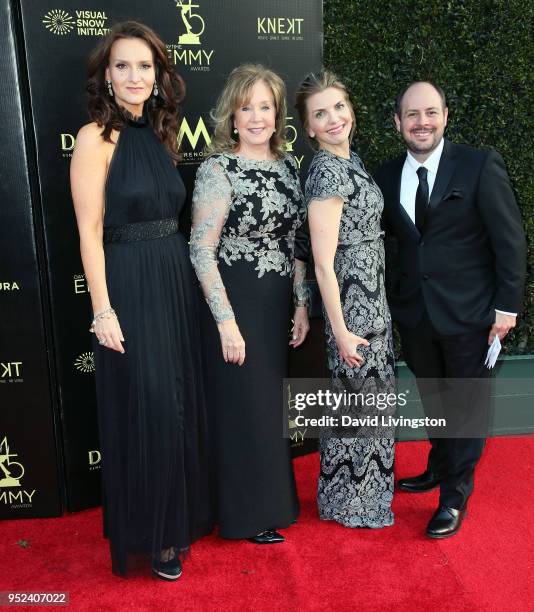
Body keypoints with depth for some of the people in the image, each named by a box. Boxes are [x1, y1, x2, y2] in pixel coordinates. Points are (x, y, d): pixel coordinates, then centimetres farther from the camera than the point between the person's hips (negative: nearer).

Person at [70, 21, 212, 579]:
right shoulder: (96, 137, -10)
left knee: (180, 401, 15)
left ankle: (180, 513, 34)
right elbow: (90, 232, -13)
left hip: (175, 281, 7)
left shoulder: (160, 134, 10)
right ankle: (150, 532, 22)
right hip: (128, 287, -7)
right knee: (147, 409, 1)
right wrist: (102, 309, -16)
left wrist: (178, 276, 9)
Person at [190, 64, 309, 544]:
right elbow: (201, 250, -16)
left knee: (273, 404, 17)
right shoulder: (218, 169, -12)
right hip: (236, 302, -6)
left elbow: (295, 243, 11)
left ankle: (272, 499, 37)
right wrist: (226, 320, -18)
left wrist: (301, 303, 8)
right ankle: (249, 514, 24)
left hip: (279, 302, 6)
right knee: (245, 408, 5)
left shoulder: (288, 165, 7)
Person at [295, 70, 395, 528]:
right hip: (353, 303, -9)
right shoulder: (328, 171, -19)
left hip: (373, 298, 9)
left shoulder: (350, 162, 9)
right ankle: (352, 503, 26)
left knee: (365, 397, 20)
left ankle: (361, 487, 39)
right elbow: (324, 263, -21)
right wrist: (340, 331, -19)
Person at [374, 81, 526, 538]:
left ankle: (455, 496, 23)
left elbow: (510, 240, -8)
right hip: (414, 314, 4)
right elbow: (388, 240, 9)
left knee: (466, 404, 8)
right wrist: (391, 301, 2)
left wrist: (507, 305, -10)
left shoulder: (480, 166, -8)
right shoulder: (387, 178, 4)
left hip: (469, 312, -4)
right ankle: (440, 469, 41)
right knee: (433, 399, 19)